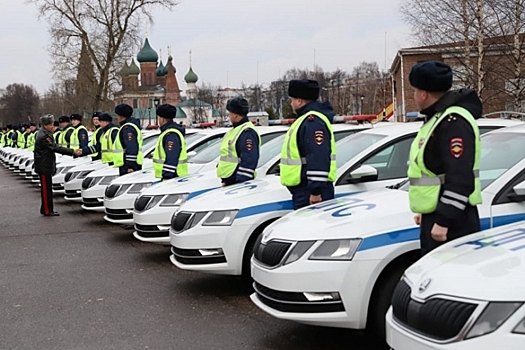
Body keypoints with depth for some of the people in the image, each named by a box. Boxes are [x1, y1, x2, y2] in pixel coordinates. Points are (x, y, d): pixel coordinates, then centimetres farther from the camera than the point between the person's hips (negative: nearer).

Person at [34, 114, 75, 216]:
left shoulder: (44, 133, 12)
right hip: (44, 166, -10)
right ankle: (47, 211, 1)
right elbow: (56, 148, -25)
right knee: (46, 188, -4)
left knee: (47, 188, 15)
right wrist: (72, 152, -27)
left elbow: (54, 147, 17)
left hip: (46, 165, 10)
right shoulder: (44, 136, -21)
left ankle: (45, 209, 22)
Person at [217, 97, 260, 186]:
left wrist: (240, 184, -27)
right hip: (228, 181, 11)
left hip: (238, 182, -11)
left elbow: (249, 161, -24)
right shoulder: (235, 130, 18)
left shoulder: (247, 132, -16)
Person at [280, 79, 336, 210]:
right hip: (304, 190, 11)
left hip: (311, 191, -11)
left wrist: (316, 191, -26)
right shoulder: (307, 119, 19)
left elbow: (319, 159, -24)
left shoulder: (313, 121, -16)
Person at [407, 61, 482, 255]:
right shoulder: (438, 118, 17)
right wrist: (424, 210, 26)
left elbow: (460, 179, -25)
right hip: (435, 217, 11)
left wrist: (444, 221, -25)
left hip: (452, 222, -11)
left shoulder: (453, 122, -18)